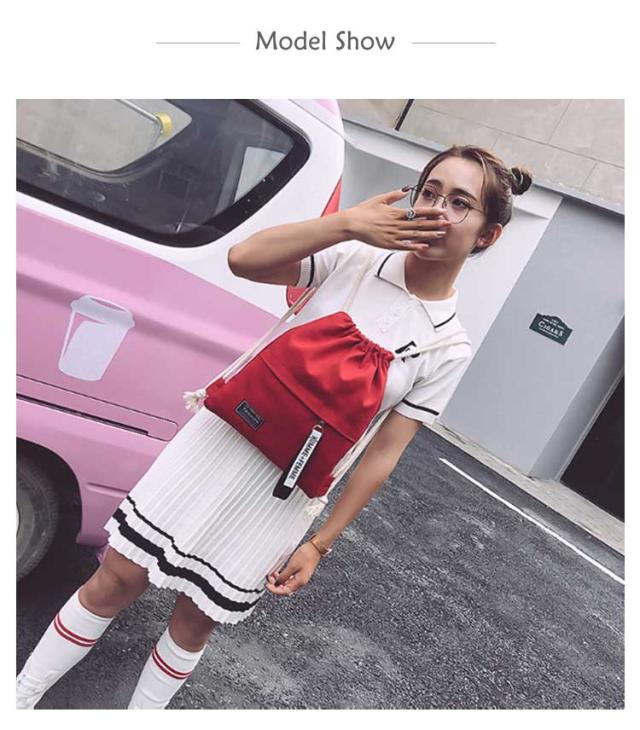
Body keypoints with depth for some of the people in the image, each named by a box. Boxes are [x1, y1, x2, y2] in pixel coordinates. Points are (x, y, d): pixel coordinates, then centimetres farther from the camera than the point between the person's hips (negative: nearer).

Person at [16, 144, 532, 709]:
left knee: (196, 621, 16)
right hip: (218, 444, 1)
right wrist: (346, 222, -22)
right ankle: (22, 696, 38)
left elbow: (383, 455, -5)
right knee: (116, 581, 11)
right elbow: (243, 259, -15)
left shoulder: (451, 348, -6)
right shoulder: (354, 257, -5)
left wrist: (320, 544, -2)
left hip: (283, 493, 0)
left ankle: (142, 712, 46)